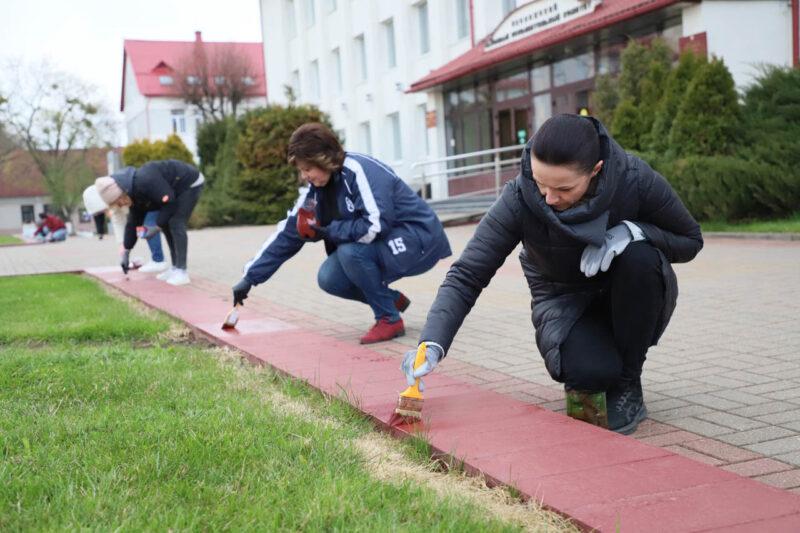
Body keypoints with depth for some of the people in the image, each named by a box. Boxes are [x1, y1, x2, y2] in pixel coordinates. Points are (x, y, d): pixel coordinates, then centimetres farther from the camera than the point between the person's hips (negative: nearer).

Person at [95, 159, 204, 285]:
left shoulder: (145, 181, -32)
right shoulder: (135, 194, 1)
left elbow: (170, 203, -29)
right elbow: (133, 223, 11)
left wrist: (156, 227, -21)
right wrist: (125, 253, 14)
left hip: (191, 184, -10)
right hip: (177, 190, 10)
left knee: (176, 224, -18)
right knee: (166, 225, 7)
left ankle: (182, 272, -17)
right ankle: (176, 268, 12)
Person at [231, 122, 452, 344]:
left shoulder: (359, 171, -23)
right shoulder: (317, 188, 1)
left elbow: (376, 226, -32)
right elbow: (287, 233, 4)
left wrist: (329, 231, -20)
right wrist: (250, 278, 1)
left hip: (418, 240, -8)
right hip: (385, 246, 8)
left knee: (350, 252, -30)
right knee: (328, 279, -10)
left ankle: (390, 319, -12)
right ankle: (393, 300, 12)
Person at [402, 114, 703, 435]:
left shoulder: (635, 179, -25)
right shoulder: (519, 199, -25)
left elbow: (690, 241, -9)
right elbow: (467, 276, -25)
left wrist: (632, 231, -29)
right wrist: (433, 343, -40)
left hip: (629, 298, 2)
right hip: (565, 302, -2)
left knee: (640, 256, -33)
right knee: (587, 370, -35)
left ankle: (627, 385, -13)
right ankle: (584, 381, 6)